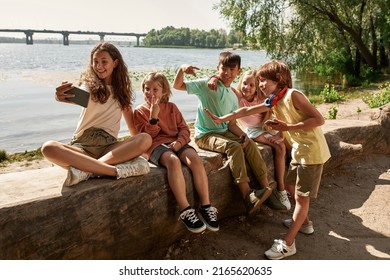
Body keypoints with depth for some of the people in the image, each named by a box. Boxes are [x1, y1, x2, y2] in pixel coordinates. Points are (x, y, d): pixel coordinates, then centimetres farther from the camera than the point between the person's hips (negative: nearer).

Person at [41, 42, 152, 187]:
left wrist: (137, 145, 2)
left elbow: (132, 124, 17)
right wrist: (61, 97, -43)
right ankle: (116, 170, -40)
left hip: (109, 147, 2)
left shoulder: (121, 89, 14)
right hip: (82, 145, -2)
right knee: (48, 147, -32)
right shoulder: (89, 85, 4)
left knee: (146, 139, -26)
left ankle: (86, 169, -33)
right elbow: (77, 98, -21)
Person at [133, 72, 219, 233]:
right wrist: (154, 116, -11)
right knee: (173, 161, -38)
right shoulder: (139, 111, 11)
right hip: (156, 145, -3)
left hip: (176, 142, 3)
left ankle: (206, 206, -24)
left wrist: (179, 141, -9)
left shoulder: (171, 107, 19)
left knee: (195, 159, -29)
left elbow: (183, 128, 12)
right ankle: (185, 210, -37)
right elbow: (147, 136, 1)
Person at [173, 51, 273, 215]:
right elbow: (178, 86, -9)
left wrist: (242, 135, -8)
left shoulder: (233, 97, 11)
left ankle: (266, 188, -12)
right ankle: (247, 195, -32)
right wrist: (182, 69, -29)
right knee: (234, 147, -29)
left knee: (250, 144, -13)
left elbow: (231, 123, 11)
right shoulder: (207, 84, -7)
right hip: (205, 135, -7)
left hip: (224, 133, 7)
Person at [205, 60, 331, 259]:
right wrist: (220, 119, 11)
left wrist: (287, 127, -22)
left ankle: (287, 244, 7)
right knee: (291, 185, 21)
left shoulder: (293, 95, -18)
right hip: (299, 151, 9)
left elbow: (319, 119, -21)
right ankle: (304, 222, 42)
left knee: (301, 197, -2)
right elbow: (246, 111, 11)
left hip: (312, 151, -9)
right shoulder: (273, 101, 7)